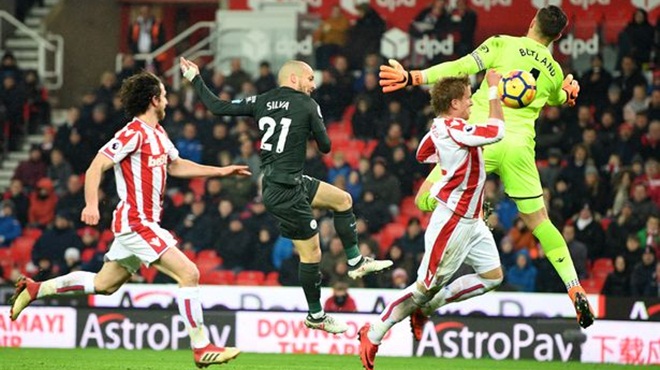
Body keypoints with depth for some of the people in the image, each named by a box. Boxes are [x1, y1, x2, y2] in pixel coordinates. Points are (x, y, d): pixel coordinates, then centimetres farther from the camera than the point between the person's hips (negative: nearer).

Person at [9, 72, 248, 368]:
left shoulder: (157, 133, 15)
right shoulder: (133, 134, -15)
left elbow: (175, 165, 31)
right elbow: (96, 168, -19)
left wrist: (220, 171, 26)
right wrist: (91, 204, -33)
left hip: (144, 222, 10)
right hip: (137, 223, -10)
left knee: (104, 284, 17)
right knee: (189, 273, -14)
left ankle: (35, 289, 27)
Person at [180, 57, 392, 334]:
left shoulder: (261, 101, 7)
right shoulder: (307, 105, -9)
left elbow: (218, 107, 7)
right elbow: (325, 146, -3)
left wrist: (195, 79, 19)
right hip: (285, 190, -8)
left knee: (343, 200, 21)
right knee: (311, 252, 2)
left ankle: (356, 262, 25)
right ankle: (316, 316, 12)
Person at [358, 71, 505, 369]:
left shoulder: (439, 128, 7)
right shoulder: (453, 129, -22)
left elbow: (423, 155, 25)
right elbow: (495, 132, -31)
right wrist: (494, 91, -23)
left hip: (470, 220, 10)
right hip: (453, 219, -10)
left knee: (492, 276, 7)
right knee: (427, 285, -3)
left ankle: (426, 306, 15)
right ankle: (373, 334, 7)